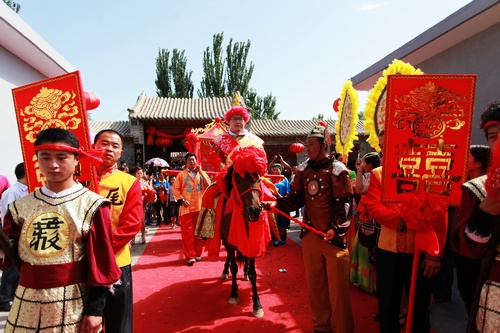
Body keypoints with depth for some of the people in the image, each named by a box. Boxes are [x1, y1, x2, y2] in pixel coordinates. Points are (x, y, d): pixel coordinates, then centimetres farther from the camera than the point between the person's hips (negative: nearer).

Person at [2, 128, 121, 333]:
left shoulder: (91, 204, -11)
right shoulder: (22, 206, 3)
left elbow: (101, 260, -9)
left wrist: (95, 309, -9)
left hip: (72, 302, -4)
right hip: (27, 302, 4)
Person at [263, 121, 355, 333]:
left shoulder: (337, 170, -10)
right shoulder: (303, 170, 7)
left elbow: (345, 204, -13)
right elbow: (297, 198, 6)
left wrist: (336, 228, -24)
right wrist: (277, 204, -10)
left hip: (334, 236, -5)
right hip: (310, 234, 6)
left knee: (337, 287, 4)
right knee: (314, 284, 16)